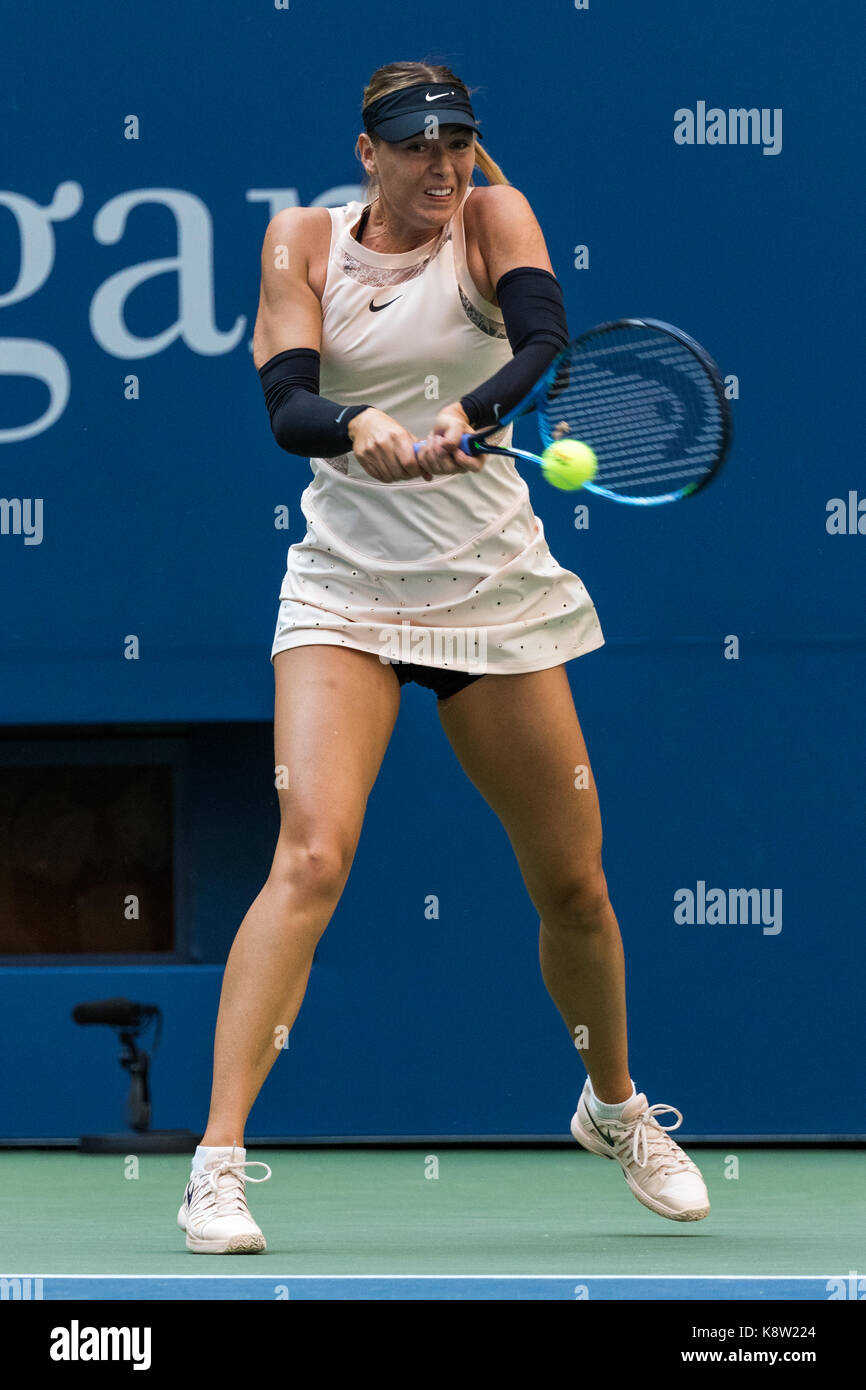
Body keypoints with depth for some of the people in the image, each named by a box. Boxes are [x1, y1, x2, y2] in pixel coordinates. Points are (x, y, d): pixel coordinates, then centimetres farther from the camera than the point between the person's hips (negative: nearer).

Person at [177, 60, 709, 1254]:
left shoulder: (493, 218, -2)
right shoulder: (304, 240, 1)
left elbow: (546, 337, -21)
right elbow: (285, 404, -12)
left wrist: (468, 413, -40)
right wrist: (356, 425, -34)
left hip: (492, 584, 1)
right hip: (346, 584, -1)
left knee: (572, 883, 9)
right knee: (312, 855, -21)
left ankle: (615, 1107, 37)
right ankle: (218, 1158, -21)